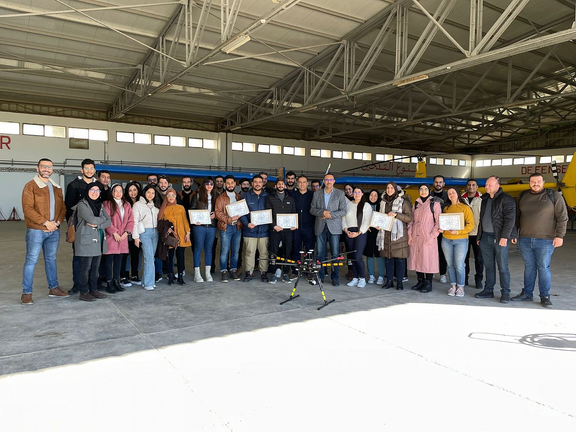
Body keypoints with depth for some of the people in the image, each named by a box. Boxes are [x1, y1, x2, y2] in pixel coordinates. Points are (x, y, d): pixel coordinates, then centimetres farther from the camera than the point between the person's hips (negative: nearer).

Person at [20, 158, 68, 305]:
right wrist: (45, 222, -17)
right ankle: (26, 293, 5)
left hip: (54, 230, 6)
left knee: (51, 259, 14)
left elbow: (62, 208, 12)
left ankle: (53, 288, 23)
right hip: (36, 230, -6)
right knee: (31, 260, -3)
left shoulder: (57, 188, 14)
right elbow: (28, 209, -13)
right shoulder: (30, 186, -5)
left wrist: (57, 222, -5)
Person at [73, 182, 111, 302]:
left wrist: (97, 225, -11)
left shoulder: (100, 205, 14)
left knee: (95, 267, 12)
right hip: (86, 241, -7)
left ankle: (93, 290, 21)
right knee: (85, 267, -2)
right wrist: (103, 219, -2)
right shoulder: (82, 205, -6)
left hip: (99, 241, 7)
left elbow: (108, 222, 5)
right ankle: (83, 293, 7)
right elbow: (92, 219, -20)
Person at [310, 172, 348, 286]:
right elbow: (312, 209, 5)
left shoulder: (340, 194, 5)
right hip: (320, 227, 2)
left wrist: (330, 215, -12)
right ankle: (320, 276, 14)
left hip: (334, 227, -2)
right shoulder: (317, 194, 11)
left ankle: (335, 278, 7)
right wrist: (323, 212, -13)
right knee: (320, 253, 4)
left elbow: (343, 211, -1)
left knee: (335, 254, -2)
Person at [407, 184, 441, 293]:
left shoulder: (434, 203, -1)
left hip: (428, 237, -5)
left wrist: (432, 236, -11)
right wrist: (410, 234, 5)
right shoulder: (416, 204, 14)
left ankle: (428, 283, 6)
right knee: (417, 258, 6)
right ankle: (420, 281, 18)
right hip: (415, 237, 5)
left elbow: (438, 221, -4)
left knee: (428, 259, -3)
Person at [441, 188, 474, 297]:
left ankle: (460, 287, 10)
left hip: (461, 240, -4)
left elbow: (471, 224, -6)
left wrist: (458, 231, -16)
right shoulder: (446, 208, 12)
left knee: (459, 265, -5)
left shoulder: (465, 208, 0)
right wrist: (441, 228, -3)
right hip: (446, 240, 4)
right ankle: (453, 286, 19)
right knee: (450, 264, 7)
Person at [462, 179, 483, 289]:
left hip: (477, 233, -2)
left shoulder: (482, 199, 0)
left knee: (479, 258, 2)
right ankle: (464, 278, 21)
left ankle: (478, 280, 12)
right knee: (464, 257, 10)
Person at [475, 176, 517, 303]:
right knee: (489, 266, 12)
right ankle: (488, 290, 19)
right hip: (485, 237, 7)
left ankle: (505, 293, 7)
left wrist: (504, 237, -19)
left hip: (500, 238, -6)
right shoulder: (485, 199, 15)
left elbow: (510, 219, -13)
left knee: (503, 267, -2)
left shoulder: (506, 199, -6)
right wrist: (479, 236, 18)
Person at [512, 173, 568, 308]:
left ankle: (545, 297, 12)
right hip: (524, 240, 4)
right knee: (529, 267, 11)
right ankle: (527, 294, 19)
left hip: (545, 240, -4)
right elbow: (517, 216, 17)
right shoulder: (522, 196, 11)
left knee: (543, 268, 1)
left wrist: (559, 236, -9)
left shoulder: (554, 196, -1)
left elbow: (562, 217, -3)